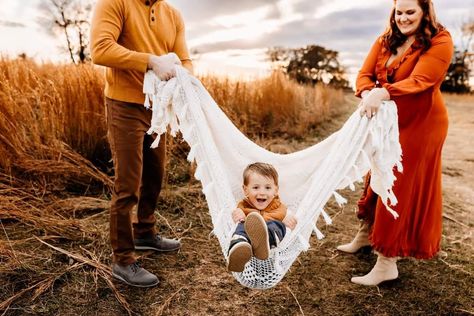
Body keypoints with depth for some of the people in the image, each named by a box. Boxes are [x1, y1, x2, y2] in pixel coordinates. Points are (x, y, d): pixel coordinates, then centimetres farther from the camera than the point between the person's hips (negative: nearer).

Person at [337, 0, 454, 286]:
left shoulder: (440, 42, -12)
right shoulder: (386, 40, 5)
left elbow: (419, 81, -26)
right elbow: (365, 74, -4)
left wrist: (383, 93, -43)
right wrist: (368, 94, -27)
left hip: (419, 124, -6)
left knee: (402, 187, -3)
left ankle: (387, 262, 6)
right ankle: (366, 234, 37)